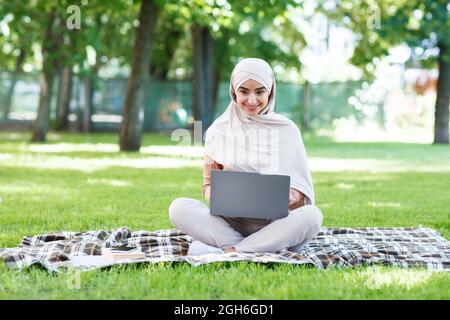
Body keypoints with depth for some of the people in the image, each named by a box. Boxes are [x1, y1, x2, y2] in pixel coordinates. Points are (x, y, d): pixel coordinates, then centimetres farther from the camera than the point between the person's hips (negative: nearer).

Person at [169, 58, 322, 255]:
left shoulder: (286, 129, 6)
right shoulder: (219, 130, 9)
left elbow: (301, 194, 5)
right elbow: (208, 184, 12)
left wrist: (285, 198, -19)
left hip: (275, 223, -1)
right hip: (230, 222, 1)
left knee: (311, 215, -31)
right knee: (179, 207, -25)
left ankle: (227, 250, -26)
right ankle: (272, 248, -27)